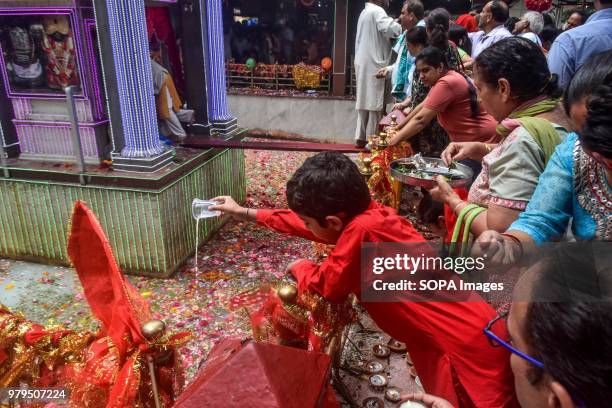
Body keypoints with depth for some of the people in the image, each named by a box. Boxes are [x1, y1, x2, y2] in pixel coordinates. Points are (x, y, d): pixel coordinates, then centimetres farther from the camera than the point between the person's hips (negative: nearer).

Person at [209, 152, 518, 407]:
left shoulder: (362, 228, -27)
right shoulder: (366, 212, 0)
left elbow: (326, 285, -13)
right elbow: (311, 221, 15)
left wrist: (300, 267, 10)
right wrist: (246, 213, 23)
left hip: (467, 348, -8)